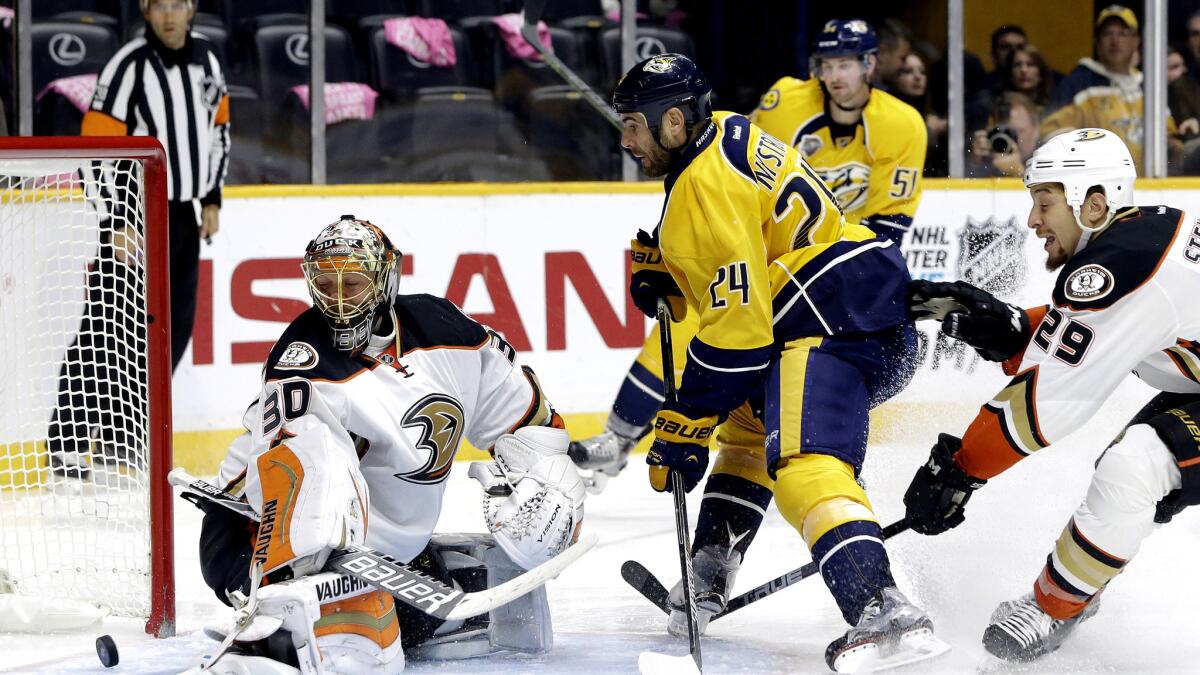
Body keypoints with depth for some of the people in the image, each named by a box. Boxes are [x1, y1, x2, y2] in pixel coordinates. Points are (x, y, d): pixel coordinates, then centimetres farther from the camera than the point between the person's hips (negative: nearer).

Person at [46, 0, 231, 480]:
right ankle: (68, 441, -8)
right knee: (108, 329, -10)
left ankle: (122, 437, 17)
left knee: (173, 331, 7)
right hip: (133, 215, -7)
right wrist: (117, 223, -20)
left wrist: (211, 199, 15)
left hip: (184, 217, 7)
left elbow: (217, 128, 20)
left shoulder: (205, 60, 6)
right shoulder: (129, 67, -15)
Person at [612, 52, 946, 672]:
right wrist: (662, 268, 13)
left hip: (835, 322, -12)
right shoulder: (727, 134, 18)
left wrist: (684, 429, -13)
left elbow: (735, 331, -18)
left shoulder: (707, 186, -14)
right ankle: (707, 581, 28)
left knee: (803, 464, -27)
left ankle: (881, 612, -45)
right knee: (747, 423, 28)